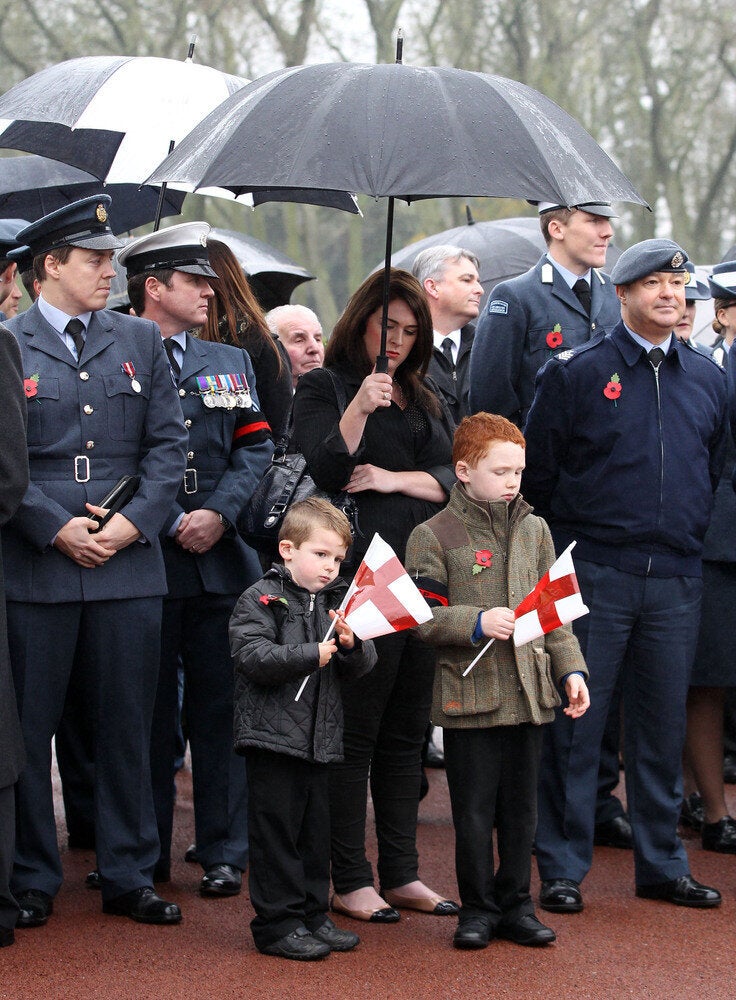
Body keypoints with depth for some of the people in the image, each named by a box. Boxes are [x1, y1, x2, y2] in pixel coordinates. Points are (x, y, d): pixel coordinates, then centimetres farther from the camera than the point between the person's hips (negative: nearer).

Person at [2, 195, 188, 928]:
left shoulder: (139, 340, 12)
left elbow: (167, 443, 9)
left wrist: (134, 522, -4)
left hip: (129, 565, 3)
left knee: (127, 726, 7)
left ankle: (129, 877, 16)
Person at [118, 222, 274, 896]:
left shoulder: (231, 364, 17)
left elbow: (256, 450, 9)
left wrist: (218, 514, -7)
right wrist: (172, 524, -10)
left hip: (222, 562, 4)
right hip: (145, 561, -3)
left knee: (219, 709, 4)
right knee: (149, 713, 4)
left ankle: (223, 853, 10)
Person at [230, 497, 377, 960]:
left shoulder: (338, 601, 14)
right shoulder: (261, 599, -6)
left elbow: (366, 663, 10)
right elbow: (253, 657, -18)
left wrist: (351, 645, -12)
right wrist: (311, 656, -19)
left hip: (320, 739, 7)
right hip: (273, 736, -7)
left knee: (316, 833, 13)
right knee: (277, 833, -4)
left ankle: (313, 916, 22)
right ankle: (278, 925, 2)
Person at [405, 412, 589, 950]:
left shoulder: (534, 530, 11)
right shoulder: (434, 536, -4)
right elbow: (422, 616, -9)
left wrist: (571, 668, 4)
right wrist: (477, 622, -22)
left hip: (530, 694, 4)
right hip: (470, 696, -4)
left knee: (522, 807, 11)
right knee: (474, 811, 2)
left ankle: (515, 904, 22)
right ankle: (478, 908, 15)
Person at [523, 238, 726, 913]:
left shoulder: (708, 379, 12)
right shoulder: (577, 373, -1)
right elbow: (538, 471, 2)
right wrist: (559, 547, 4)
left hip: (677, 580, 4)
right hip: (595, 574, -4)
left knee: (663, 726, 9)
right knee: (576, 722, -1)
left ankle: (662, 864, 19)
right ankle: (564, 869, 6)